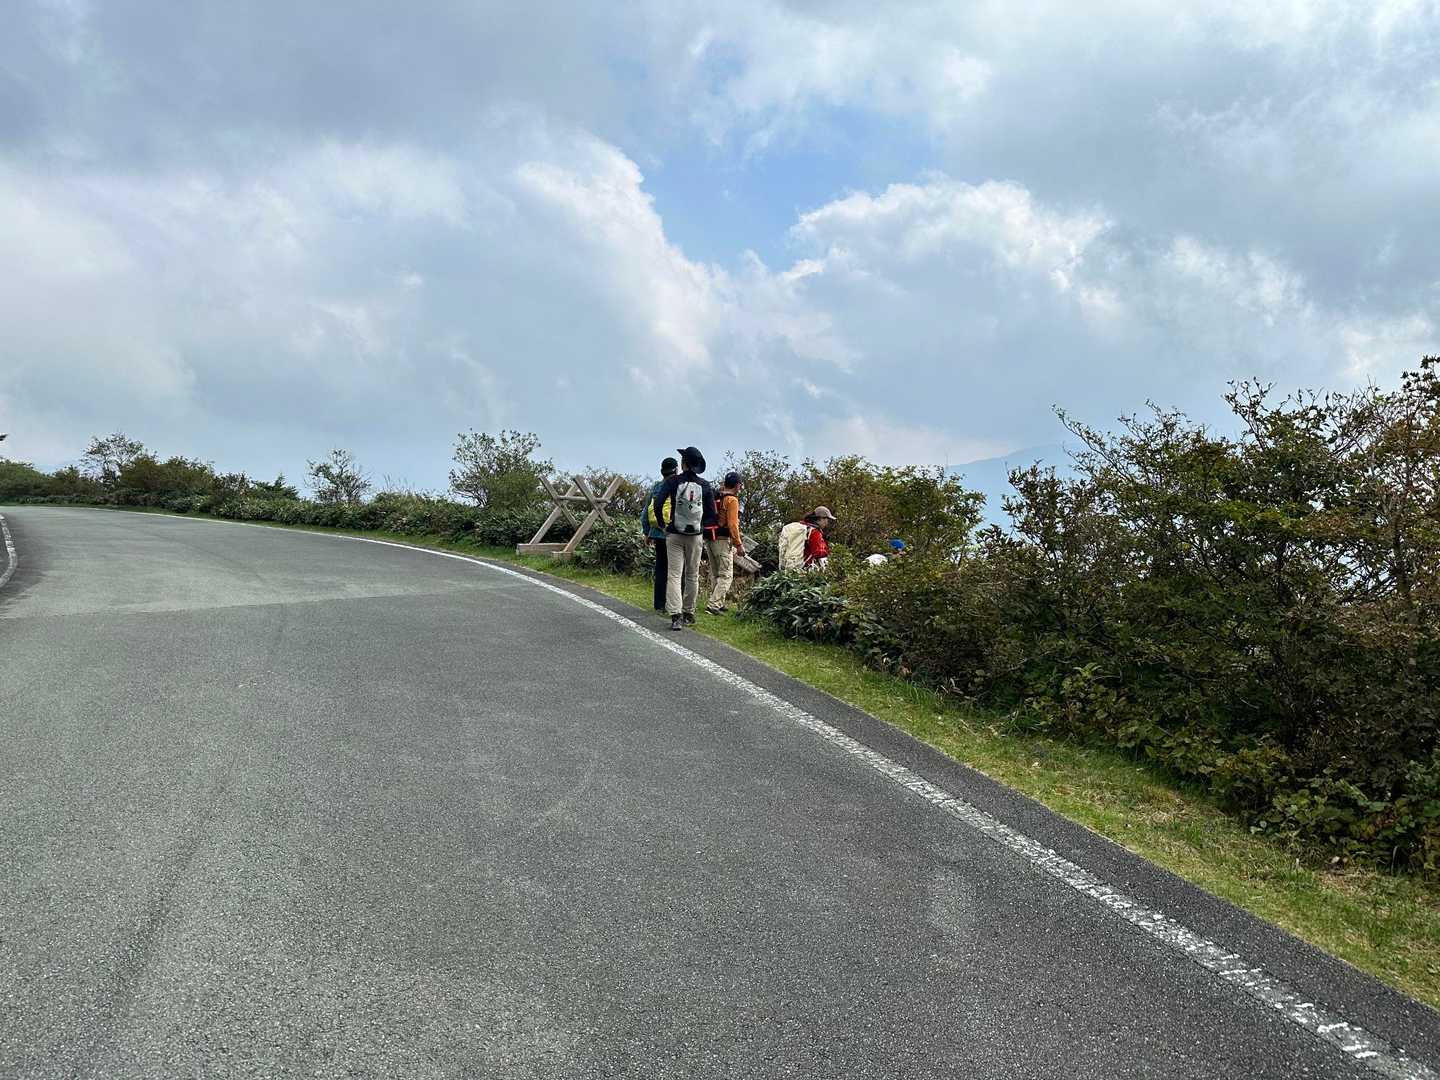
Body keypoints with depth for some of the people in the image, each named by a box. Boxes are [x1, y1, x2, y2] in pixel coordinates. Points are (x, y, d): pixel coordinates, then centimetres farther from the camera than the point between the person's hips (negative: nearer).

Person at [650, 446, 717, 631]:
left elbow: (658, 505, -13)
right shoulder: (705, 485, -2)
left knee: (674, 575, -2)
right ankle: (688, 614, 21)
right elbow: (711, 514, 0)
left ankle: (675, 616, -14)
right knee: (692, 576, 13)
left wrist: (662, 523, 3)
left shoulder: (672, 482, -6)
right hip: (696, 536, 2)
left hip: (674, 534, -2)